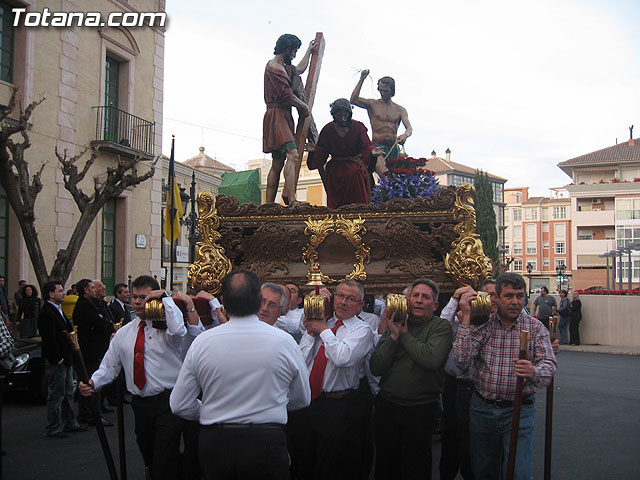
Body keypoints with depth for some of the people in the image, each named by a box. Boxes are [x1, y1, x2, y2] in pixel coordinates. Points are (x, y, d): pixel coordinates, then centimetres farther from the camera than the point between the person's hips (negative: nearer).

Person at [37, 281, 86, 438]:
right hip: (56, 362, -10)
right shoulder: (46, 313, -17)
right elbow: (49, 339, -21)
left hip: (65, 360, 10)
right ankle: (53, 429, 7)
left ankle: (70, 424, 26)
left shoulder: (58, 310, 15)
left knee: (68, 393, 16)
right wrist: (58, 359, -19)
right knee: (56, 395, -2)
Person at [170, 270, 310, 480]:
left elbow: (180, 406, -3)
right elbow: (302, 400, 2)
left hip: (214, 445, 1)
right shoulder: (284, 340, -10)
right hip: (267, 443, -1)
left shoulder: (201, 342, -8)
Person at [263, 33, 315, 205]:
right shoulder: (273, 67, -8)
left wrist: (309, 51, 53)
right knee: (293, 154, -25)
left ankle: (269, 205, 5)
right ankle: (291, 200, -36)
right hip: (276, 115, -11)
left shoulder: (284, 67, 24)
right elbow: (287, 95, -14)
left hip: (284, 117, 11)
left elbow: (300, 69, 45)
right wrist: (304, 106, -1)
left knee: (277, 163, 6)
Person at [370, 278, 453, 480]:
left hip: (420, 410, -3)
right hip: (386, 405, 3)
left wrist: (405, 335, -12)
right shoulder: (395, 324, 5)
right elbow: (375, 367, -3)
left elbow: (432, 359, -26)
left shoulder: (441, 326, -6)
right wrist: (394, 336, -13)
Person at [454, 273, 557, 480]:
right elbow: (462, 361, -16)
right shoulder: (482, 324, -3)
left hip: (520, 410, -1)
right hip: (482, 408, 1)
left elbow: (549, 365, -14)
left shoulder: (535, 328, -2)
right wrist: (466, 319, -20)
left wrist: (533, 372, -37)